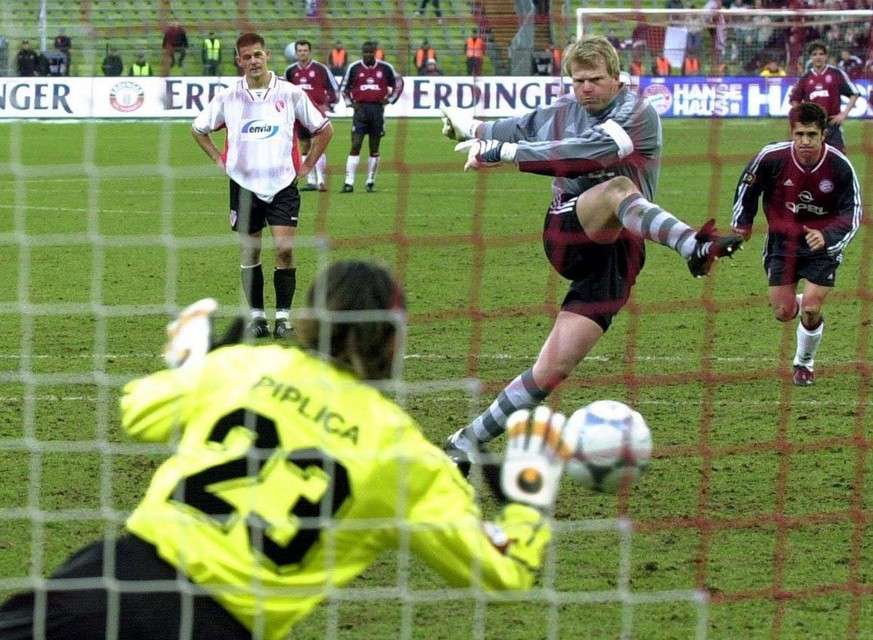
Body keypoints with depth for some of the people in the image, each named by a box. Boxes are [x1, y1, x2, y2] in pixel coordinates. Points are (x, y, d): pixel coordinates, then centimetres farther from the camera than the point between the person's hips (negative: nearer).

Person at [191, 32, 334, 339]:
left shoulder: (290, 93, 0)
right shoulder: (228, 97, 2)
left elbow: (324, 129, 10)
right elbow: (198, 129, 17)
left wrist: (307, 165, 5)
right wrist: (219, 160, 9)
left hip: (283, 184, -1)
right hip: (244, 184, 1)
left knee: (285, 249, -11)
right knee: (249, 252, 4)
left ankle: (284, 316, -3)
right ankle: (256, 316, 13)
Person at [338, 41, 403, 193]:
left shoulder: (385, 68, 3)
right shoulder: (354, 68, 2)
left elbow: (398, 83, 16)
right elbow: (344, 87, 15)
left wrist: (389, 100, 7)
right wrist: (350, 102, 3)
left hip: (377, 109, 1)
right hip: (360, 109, -1)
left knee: (374, 148, 6)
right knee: (355, 145, -9)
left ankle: (371, 182, 15)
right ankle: (349, 183, -11)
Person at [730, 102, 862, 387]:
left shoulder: (840, 166, -22)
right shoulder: (772, 157, -21)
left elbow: (852, 215, -14)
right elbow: (747, 183, 1)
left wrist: (827, 238, -31)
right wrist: (742, 222, 8)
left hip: (823, 243, -1)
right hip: (782, 240, 2)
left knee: (811, 310, -12)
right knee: (783, 313, 0)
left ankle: (805, 363, 17)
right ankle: (805, 305, 40)